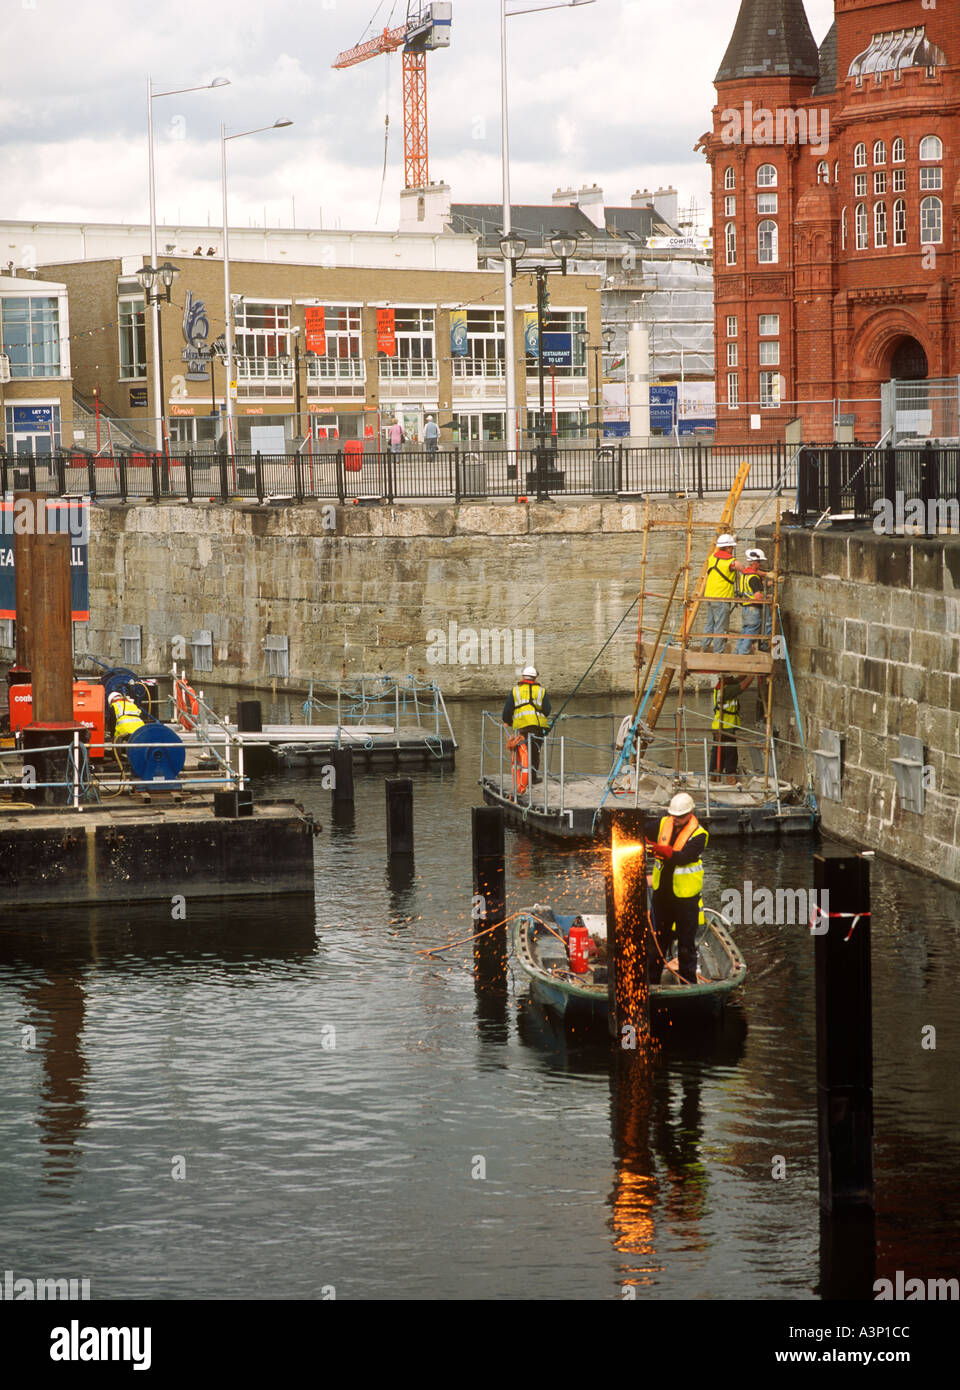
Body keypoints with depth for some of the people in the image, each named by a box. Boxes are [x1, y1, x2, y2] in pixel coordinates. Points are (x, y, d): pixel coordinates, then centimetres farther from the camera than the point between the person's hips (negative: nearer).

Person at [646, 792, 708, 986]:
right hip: (662, 890, 5)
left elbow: (683, 857, -27)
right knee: (658, 935, 14)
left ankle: (688, 982, 10)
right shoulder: (664, 824, 2)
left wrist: (662, 850, -41)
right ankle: (651, 979, 24)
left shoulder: (698, 834, -14)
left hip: (685, 895, -5)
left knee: (686, 940, 2)